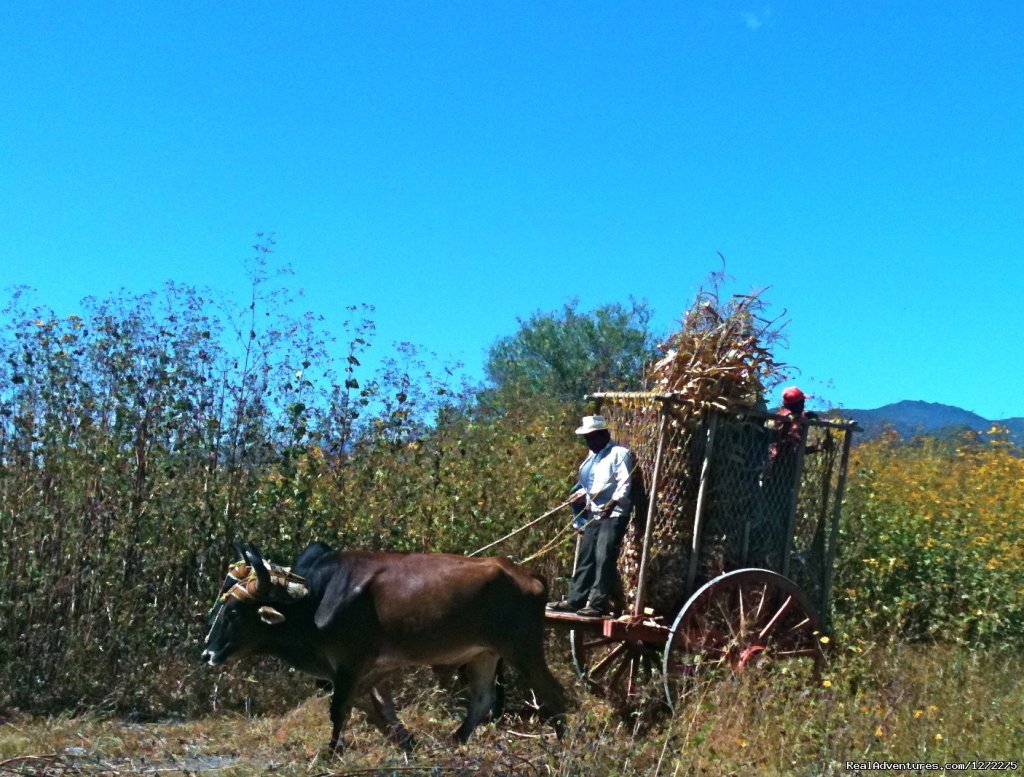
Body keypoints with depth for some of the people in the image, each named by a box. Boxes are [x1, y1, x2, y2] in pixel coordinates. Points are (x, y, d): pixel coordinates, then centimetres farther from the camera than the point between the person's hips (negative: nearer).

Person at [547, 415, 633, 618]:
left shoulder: (620, 453, -5)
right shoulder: (592, 458, 21)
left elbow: (625, 483, -16)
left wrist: (613, 502, -30)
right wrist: (580, 494, 7)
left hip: (614, 514, -8)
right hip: (593, 514, 8)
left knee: (604, 558, -13)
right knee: (585, 557, 10)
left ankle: (599, 604, -14)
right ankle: (575, 600, 16)